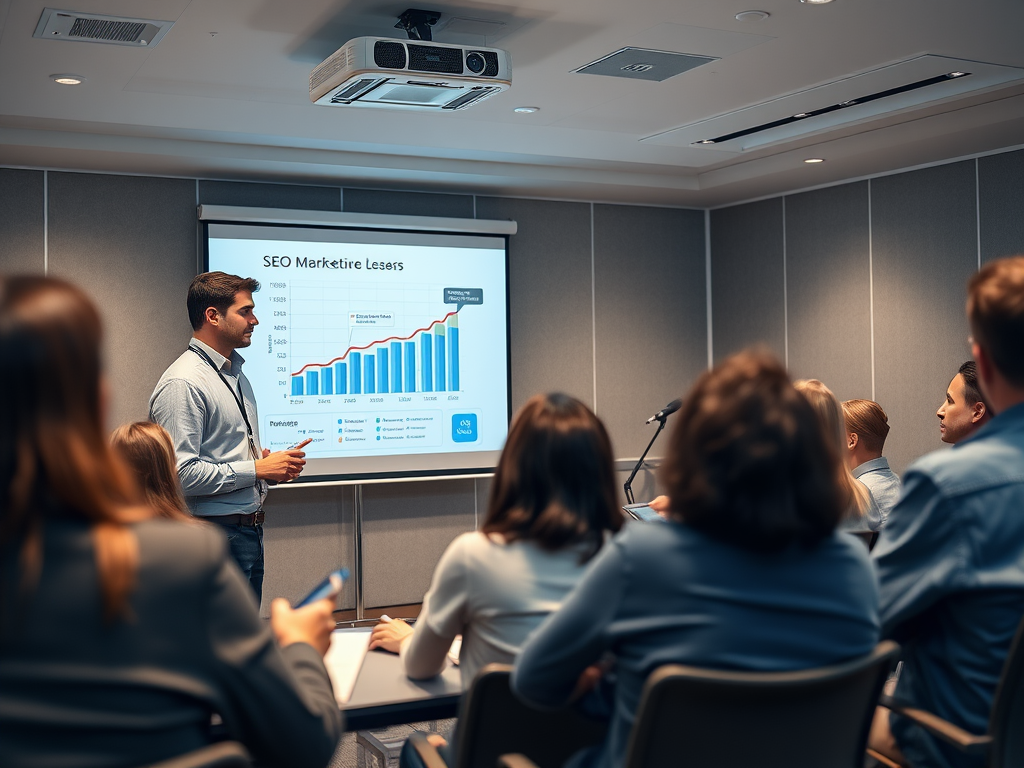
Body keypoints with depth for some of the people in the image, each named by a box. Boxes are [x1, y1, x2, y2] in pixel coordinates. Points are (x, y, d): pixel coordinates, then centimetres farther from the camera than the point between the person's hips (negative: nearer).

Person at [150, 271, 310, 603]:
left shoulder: (237, 375, 15)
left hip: (248, 534, 10)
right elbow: (181, 474, -24)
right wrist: (258, 469, -18)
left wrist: (272, 461, 5)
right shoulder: (182, 384, -16)